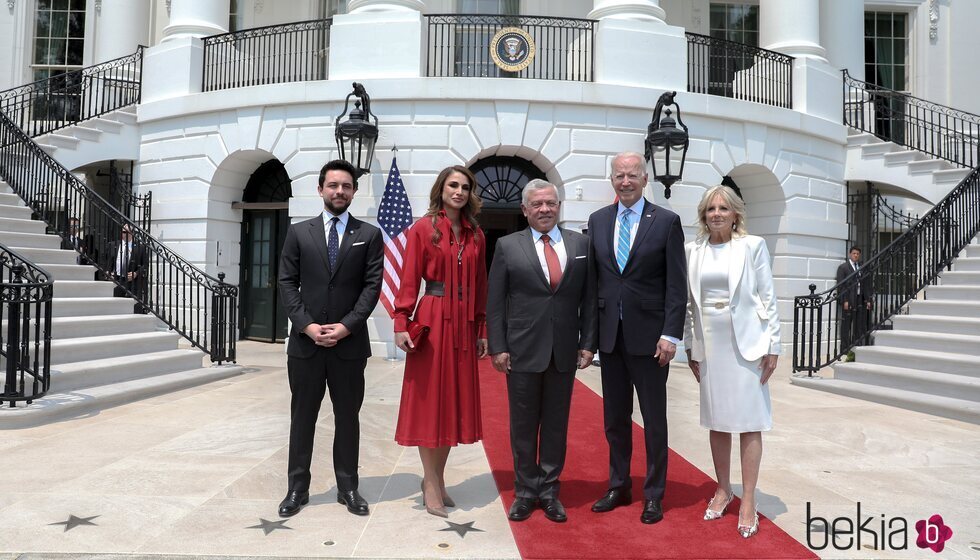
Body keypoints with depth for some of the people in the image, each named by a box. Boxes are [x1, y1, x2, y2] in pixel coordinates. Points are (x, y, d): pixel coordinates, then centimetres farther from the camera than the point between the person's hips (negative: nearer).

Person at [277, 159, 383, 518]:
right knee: (302, 418, 10)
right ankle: (297, 488, 22)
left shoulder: (369, 235, 4)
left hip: (349, 343, -1)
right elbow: (287, 284, 2)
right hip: (305, 341, 1)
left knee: (348, 418, 9)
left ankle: (348, 487, 21)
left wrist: (346, 326, -12)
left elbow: (372, 285, -2)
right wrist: (307, 325, -10)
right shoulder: (299, 232, 7)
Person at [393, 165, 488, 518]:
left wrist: (482, 330, 9)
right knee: (430, 399, 2)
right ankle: (432, 483, 14)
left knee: (455, 401, 9)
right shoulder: (423, 228, -2)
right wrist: (401, 323, -13)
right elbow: (409, 280, -5)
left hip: (464, 324, 5)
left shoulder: (476, 235, 11)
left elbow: (480, 286, 12)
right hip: (432, 320, -5)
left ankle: (436, 476, 24)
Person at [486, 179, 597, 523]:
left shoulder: (581, 244, 6)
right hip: (522, 351, -1)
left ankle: (549, 491, 25)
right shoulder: (508, 246, 1)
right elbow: (495, 303, 0)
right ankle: (525, 491, 24)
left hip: (565, 351, 2)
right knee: (523, 424, 9)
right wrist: (497, 347, -6)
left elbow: (589, 299, 6)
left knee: (556, 424, 11)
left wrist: (588, 343, 0)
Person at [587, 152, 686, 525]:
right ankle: (618, 487, 28)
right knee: (615, 418, 13)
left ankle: (653, 494, 21)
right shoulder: (598, 220, 8)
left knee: (654, 419, 8)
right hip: (609, 335, 4)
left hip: (649, 335, -3)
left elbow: (677, 284, -6)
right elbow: (593, 278, 9)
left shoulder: (666, 221, -3)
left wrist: (670, 335, -12)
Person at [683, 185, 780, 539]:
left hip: (746, 343, -3)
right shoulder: (693, 250, 6)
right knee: (716, 419, 11)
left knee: (749, 420, 2)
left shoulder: (753, 246, -2)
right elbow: (689, 302, 9)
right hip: (709, 344, 3)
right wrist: (689, 346, 8)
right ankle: (723, 490, 25)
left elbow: (767, 298, -2)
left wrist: (772, 345, -5)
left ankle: (748, 501, 10)